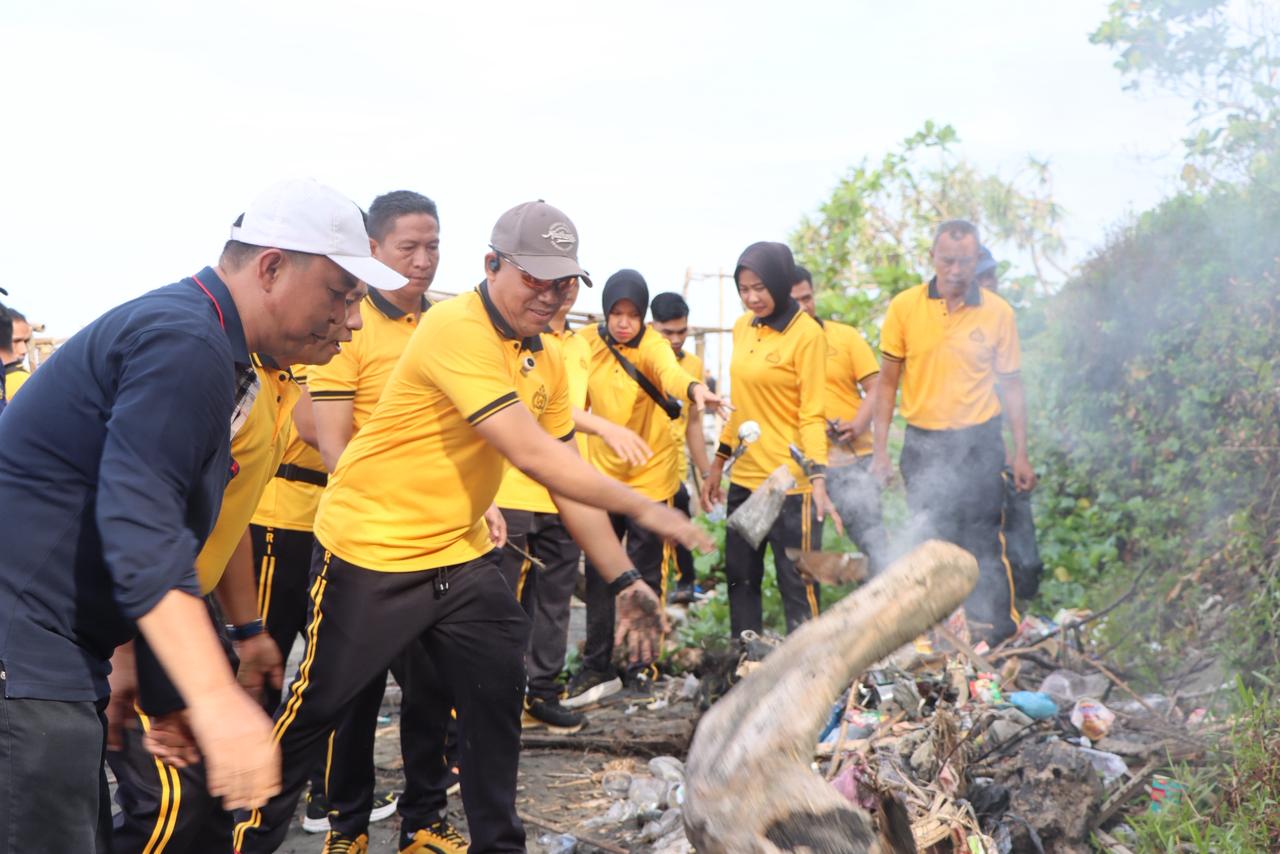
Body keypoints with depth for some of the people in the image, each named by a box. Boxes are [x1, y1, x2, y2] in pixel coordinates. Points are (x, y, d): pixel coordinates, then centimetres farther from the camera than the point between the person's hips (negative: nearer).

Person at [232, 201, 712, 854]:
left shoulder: (546, 361, 4)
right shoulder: (456, 328, -24)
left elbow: (566, 478, 6)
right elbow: (533, 456, -29)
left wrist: (622, 580, 0)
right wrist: (642, 508, -24)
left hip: (462, 555, 8)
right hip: (371, 551, -7)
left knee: (497, 695, 8)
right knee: (315, 705, 5)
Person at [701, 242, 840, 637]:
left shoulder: (806, 333, -11)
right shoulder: (742, 327, 9)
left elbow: (812, 415, -13)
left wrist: (817, 478, -24)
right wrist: (718, 463, 17)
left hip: (789, 482, -7)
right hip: (744, 478, 7)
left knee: (797, 585, 0)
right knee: (740, 578, 15)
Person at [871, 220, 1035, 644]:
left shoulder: (998, 313, -2)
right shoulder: (904, 307, -1)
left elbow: (1011, 386, 5)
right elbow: (888, 382, 3)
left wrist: (1021, 454, 3)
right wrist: (880, 449, -1)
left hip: (978, 442, -1)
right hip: (922, 445, 1)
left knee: (983, 544, -1)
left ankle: (998, 634, 9)